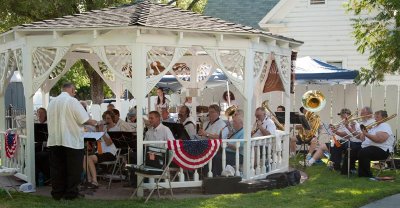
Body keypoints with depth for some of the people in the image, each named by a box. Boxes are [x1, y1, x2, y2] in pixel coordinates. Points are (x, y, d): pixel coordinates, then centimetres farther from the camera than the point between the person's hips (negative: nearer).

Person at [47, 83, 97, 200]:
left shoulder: (52, 102, 7)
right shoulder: (72, 101, -11)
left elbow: (50, 121, 14)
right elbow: (84, 119, -13)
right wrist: (92, 122, 7)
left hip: (54, 140, 5)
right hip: (71, 140, -5)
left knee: (57, 168, 11)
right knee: (73, 168, 5)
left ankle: (57, 193, 16)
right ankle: (71, 193, 9)